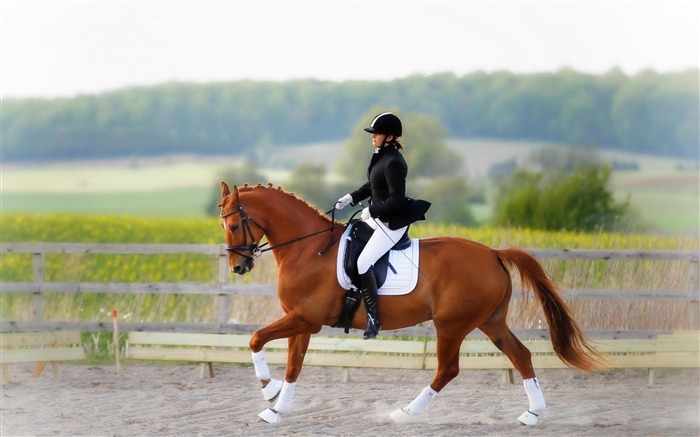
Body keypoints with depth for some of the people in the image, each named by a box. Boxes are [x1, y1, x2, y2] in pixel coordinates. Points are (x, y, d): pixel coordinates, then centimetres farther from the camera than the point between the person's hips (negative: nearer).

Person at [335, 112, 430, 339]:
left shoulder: (393, 163, -24)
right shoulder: (381, 156, 7)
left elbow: (396, 201, -25)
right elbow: (372, 186, 21)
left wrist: (372, 211, -17)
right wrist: (352, 198, 8)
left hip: (392, 223, -11)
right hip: (378, 217, 11)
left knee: (363, 262, -21)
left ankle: (373, 317, -15)